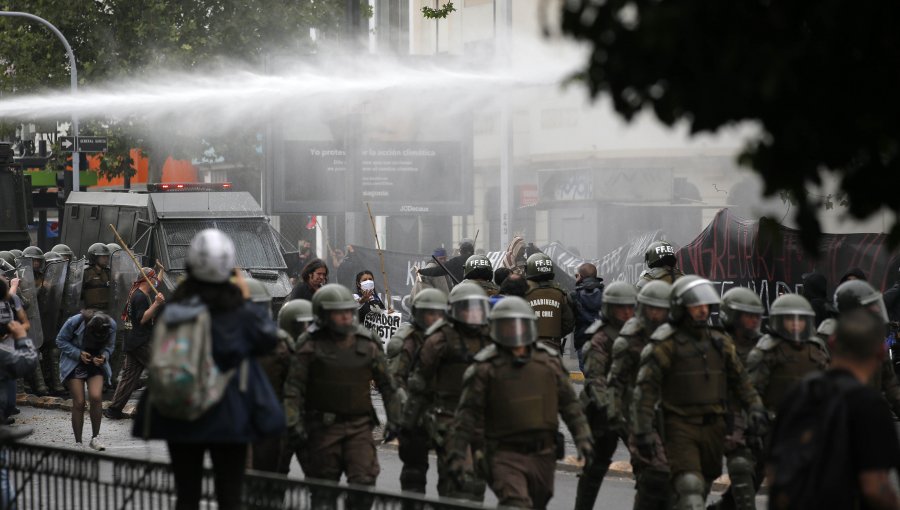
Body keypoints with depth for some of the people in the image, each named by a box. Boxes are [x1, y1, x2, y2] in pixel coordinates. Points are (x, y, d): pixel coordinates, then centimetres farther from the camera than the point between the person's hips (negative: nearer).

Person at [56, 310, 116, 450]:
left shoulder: (111, 325, -15)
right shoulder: (74, 322, -24)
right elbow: (61, 341, -10)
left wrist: (104, 356, -19)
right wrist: (78, 354, -21)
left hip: (96, 364, 2)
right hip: (74, 364, -2)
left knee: (96, 397, -19)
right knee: (79, 402, -9)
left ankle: (95, 437, -3)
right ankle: (78, 443, 2)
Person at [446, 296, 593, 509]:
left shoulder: (549, 361, 5)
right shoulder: (486, 367, -7)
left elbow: (569, 403, 13)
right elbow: (468, 413, -6)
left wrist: (582, 437, 6)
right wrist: (457, 455, -10)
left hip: (542, 454, 5)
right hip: (505, 454, -5)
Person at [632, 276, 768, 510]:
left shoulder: (720, 342, 10)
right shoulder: (665, 344, -8)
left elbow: (740, 379, 14)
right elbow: (646, 387, -11)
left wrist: (755, 408, -3)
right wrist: (643, 431, -18)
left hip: (714, 427, 6)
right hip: (681, 427, -6)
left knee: (703, 487, 15)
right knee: (690, 489, -17)